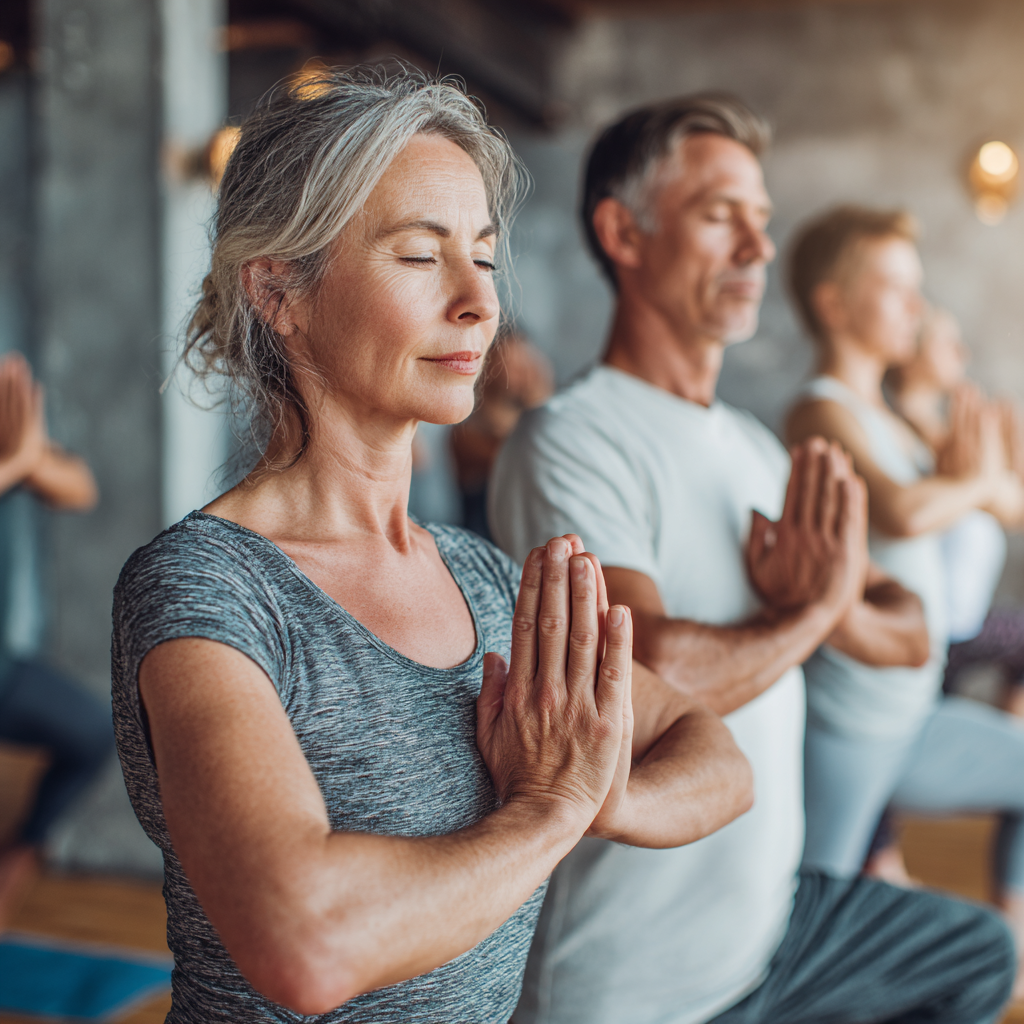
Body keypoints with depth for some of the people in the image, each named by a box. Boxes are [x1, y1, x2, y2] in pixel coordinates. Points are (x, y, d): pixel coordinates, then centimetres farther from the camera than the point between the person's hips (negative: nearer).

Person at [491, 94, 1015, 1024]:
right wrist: (812, 608, -17)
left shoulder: (757, 447, 8)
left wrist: (840, 608, -16)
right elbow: (650, 679, -35)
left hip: (773, 908, 9)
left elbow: (909, 633, 8)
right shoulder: (568, 446, -21)